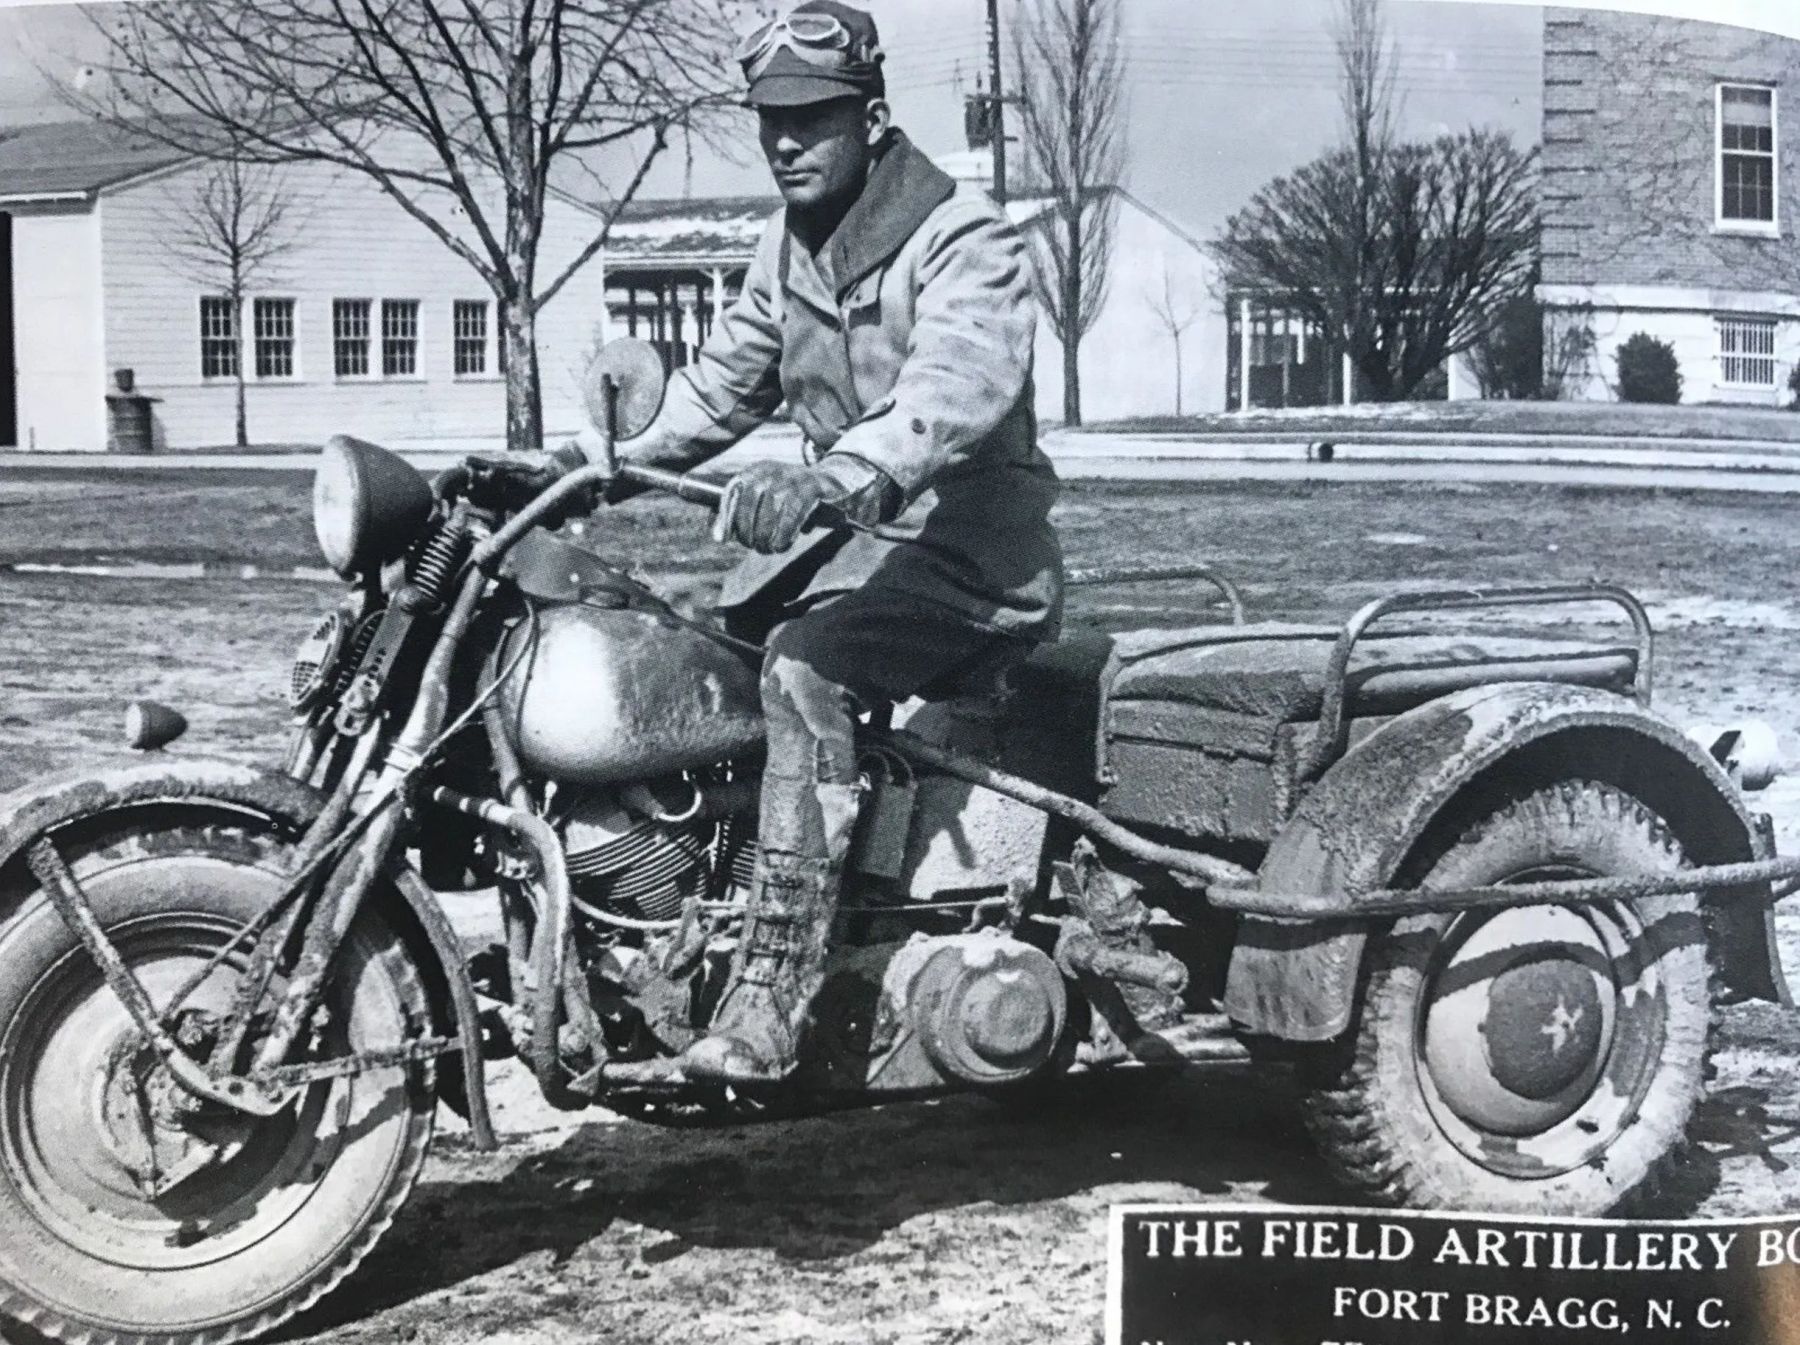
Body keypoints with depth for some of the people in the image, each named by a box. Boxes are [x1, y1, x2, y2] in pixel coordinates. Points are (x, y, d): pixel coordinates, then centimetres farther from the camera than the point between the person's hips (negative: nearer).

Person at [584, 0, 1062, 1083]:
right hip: (846, 536, 9)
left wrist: (838, 477, -51)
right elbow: (728, 377, 20)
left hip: (966, 547, -9)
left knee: (806, 669, -33)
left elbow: (958, 382, -33)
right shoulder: (790, 243, 13)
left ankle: (772, 993, -34)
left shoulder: (966, 239, -14)